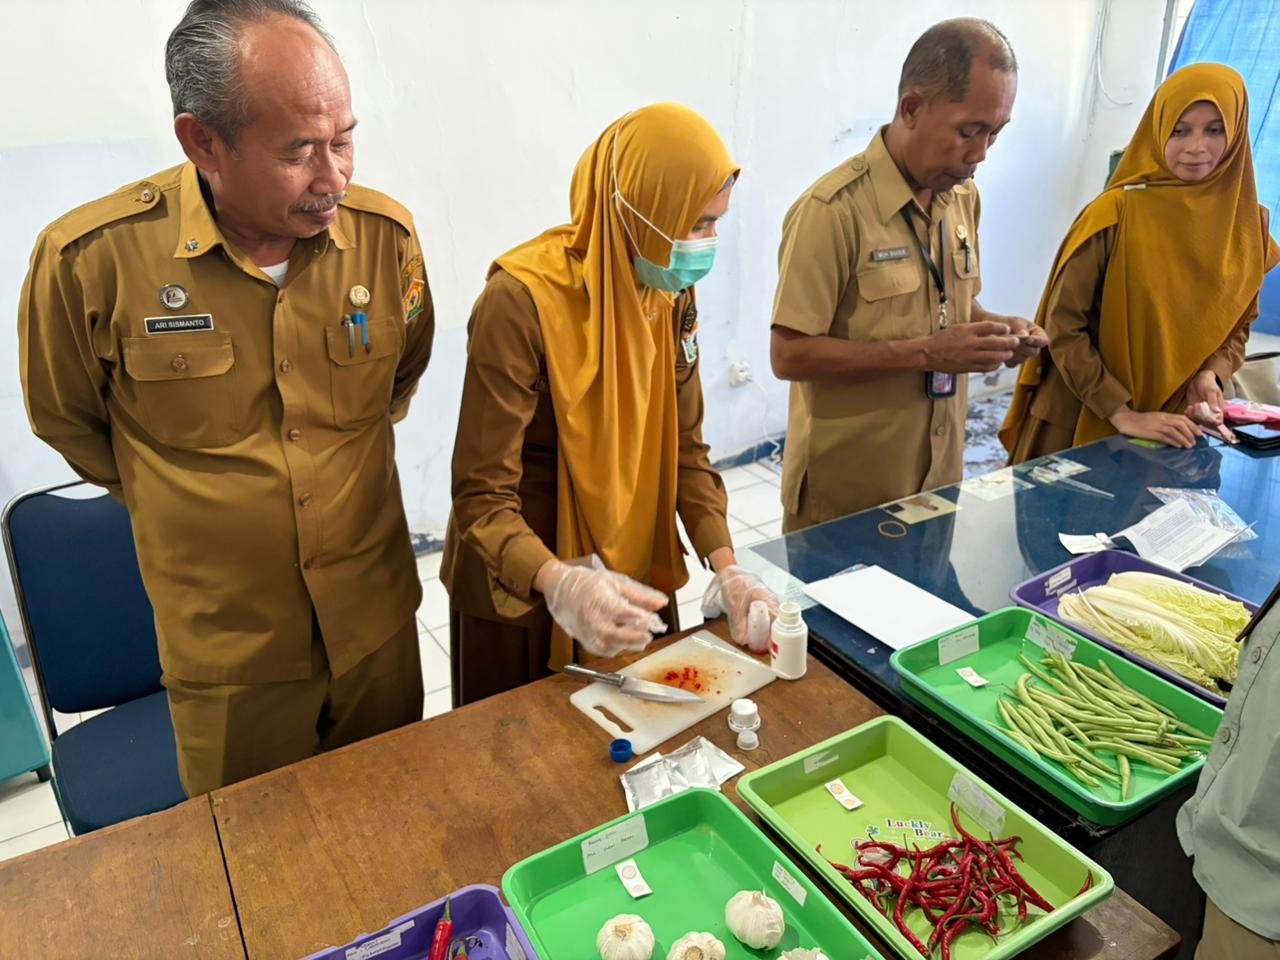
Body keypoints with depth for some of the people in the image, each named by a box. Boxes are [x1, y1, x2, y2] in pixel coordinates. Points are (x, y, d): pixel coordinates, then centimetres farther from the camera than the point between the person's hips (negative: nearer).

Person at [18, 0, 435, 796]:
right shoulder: (91, 258, -18)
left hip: (377, 624, 2)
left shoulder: (386, 235, -11)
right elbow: (66, 420, 1)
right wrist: (188, 506, 7)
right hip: (225, 652, -1)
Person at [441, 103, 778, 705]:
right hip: (524, 592, -5)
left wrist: (726, 569, -11)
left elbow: (684, 448, 0)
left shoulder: (673, 293, -4)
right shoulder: (524, 299, -25)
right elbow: (482, 496, -24)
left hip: (637, 580, 6)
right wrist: (560, 586, -42)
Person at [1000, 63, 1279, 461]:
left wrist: (1211, 376, -9)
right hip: (1082, 423, -4)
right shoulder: (1116, 214, -15)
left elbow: (1238, 326, 11)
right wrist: (1123, 414, -20)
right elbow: (1063, 328, -16)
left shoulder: (1246, 226, -1)